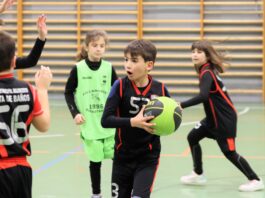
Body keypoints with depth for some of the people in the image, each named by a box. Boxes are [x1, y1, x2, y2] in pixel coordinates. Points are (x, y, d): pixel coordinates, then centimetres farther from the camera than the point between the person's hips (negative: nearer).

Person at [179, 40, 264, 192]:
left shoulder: (207, 73, -22)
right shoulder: (207, 70, 6)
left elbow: (203, 96, -39)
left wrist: (181, 105, -46)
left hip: (225, 119, -9)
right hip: (214, 118, 9)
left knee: (229, 152, -4)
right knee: (193, 138, 10)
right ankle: (198, 175, 20)